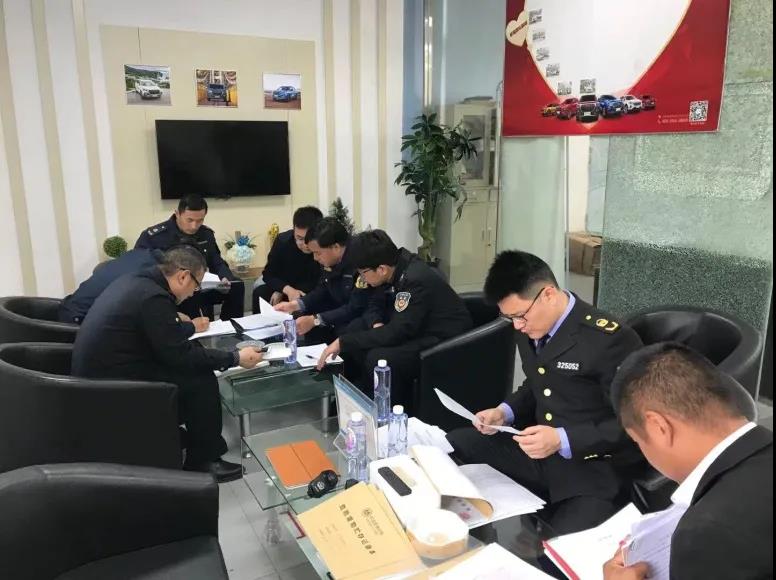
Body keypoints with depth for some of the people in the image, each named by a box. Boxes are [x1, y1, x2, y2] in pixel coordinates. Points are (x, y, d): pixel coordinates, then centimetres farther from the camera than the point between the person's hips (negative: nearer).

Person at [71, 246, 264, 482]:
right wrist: (235, 358, -11)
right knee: (201, 380, -7)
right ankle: (203, 461, 7)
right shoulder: (154, 297, -21)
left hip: (96, 373, 10)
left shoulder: (135, 281, 8)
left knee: (188, 371, 17)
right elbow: (180, 356, -18)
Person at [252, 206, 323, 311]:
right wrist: (287, 289, -31)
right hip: (286, 288, 2)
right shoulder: (283, 241, -18)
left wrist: (282, 292, -23)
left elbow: (321, 283, -18)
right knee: (259, 293, -23)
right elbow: (269, 274, -9)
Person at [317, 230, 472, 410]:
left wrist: (343, 342, -24)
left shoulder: (416, 280, -27)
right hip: (417, 332, 9)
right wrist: (377, 323, -9)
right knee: (355, 345, -1)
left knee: (378, 358, -28)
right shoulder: (394, 271, -2)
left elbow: (396, 333, -30)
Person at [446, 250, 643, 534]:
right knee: (451, 446, -2)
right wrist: (505, 412, 1)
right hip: (536, 450, 7)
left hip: (593, 467, -7)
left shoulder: (610, 339, -21)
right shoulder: (530, 328, 3)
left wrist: (562, 439, -27)